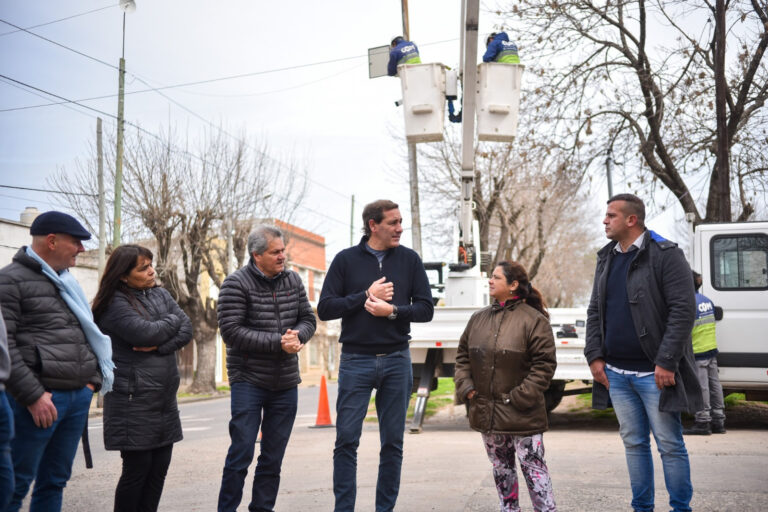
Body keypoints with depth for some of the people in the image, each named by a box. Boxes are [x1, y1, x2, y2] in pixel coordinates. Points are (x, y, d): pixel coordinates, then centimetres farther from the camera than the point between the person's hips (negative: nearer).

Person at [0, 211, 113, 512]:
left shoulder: (67, 283, 19)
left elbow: (88, 333, 24)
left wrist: (92, 379, 10)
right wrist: (32, 395, -17)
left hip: (79, 397, 8)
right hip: (40, 399, -7)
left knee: (55, 481, 13)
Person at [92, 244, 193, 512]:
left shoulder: (160, 294, 12)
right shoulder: (115, 303, -8)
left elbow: (186, 329, 3)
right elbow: (146, 333, -21)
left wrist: (160, 346, -14)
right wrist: (172, 320, -3)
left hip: (165, 397, 7)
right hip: (133, 398, -6)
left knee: (159, 467, 7)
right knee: (137, 467, -1)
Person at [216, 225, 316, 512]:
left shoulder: (293, 280, 7)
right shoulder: (237, 283, -9)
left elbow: (308, 320, 11)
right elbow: (231, 331, -16)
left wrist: (297, 335, -13)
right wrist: (277, 342, -20)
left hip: (286, 383, 5)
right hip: (249, 380, -5)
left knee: (273, 456, 11)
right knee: (242, 451, -6)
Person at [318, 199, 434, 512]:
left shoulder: (409, 259, 5)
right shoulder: (346, 259, 1)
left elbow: (425, 309, 2)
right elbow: (325, 309, -4)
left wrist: (392, 310, -14)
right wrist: (366, 296, -12)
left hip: (397, 361, 2)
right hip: (356, 360, -2)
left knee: (393, 442, 7)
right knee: (347, 439, -3)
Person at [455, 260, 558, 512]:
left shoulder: (533, 319, -9)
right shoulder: (479, 318, 9)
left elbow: (544, 363, -11)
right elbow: (463, 355, 15)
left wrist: (523, 396, -15)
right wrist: (465, 386, 1)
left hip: (521, 414, -6)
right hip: (487, 412, 6)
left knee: (533, 467, -3)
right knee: (501, 468, 16)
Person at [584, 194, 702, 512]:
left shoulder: (665, 255, -9)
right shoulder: (606, 259, 12)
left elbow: (683, 310, -14)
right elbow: (595, 311, 16)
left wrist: (667, 361, -18)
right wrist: (594, 355, 5)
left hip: (653, 372, -6)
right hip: (616, 373, 6)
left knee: (669, 444, 1)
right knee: (633, 443, 13)